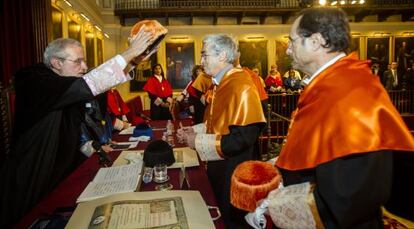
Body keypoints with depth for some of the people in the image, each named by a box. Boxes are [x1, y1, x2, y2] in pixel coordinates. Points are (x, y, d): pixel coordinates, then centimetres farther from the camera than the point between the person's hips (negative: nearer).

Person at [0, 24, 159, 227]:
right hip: (32, 180, -8)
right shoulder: (33, 81, -21)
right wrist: (129, 53, -32)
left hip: (64, 173, 8)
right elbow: (88, 86, -34)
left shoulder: (71, 86, 4)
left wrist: (134, 60, -12)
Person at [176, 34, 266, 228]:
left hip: (235, 171, -9)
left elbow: (243, 138, -28)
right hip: (219, 167, 9)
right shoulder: (220, 84, 8)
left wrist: (198, 141, -20)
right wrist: (195, 130, 4)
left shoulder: (241, 86, -22)